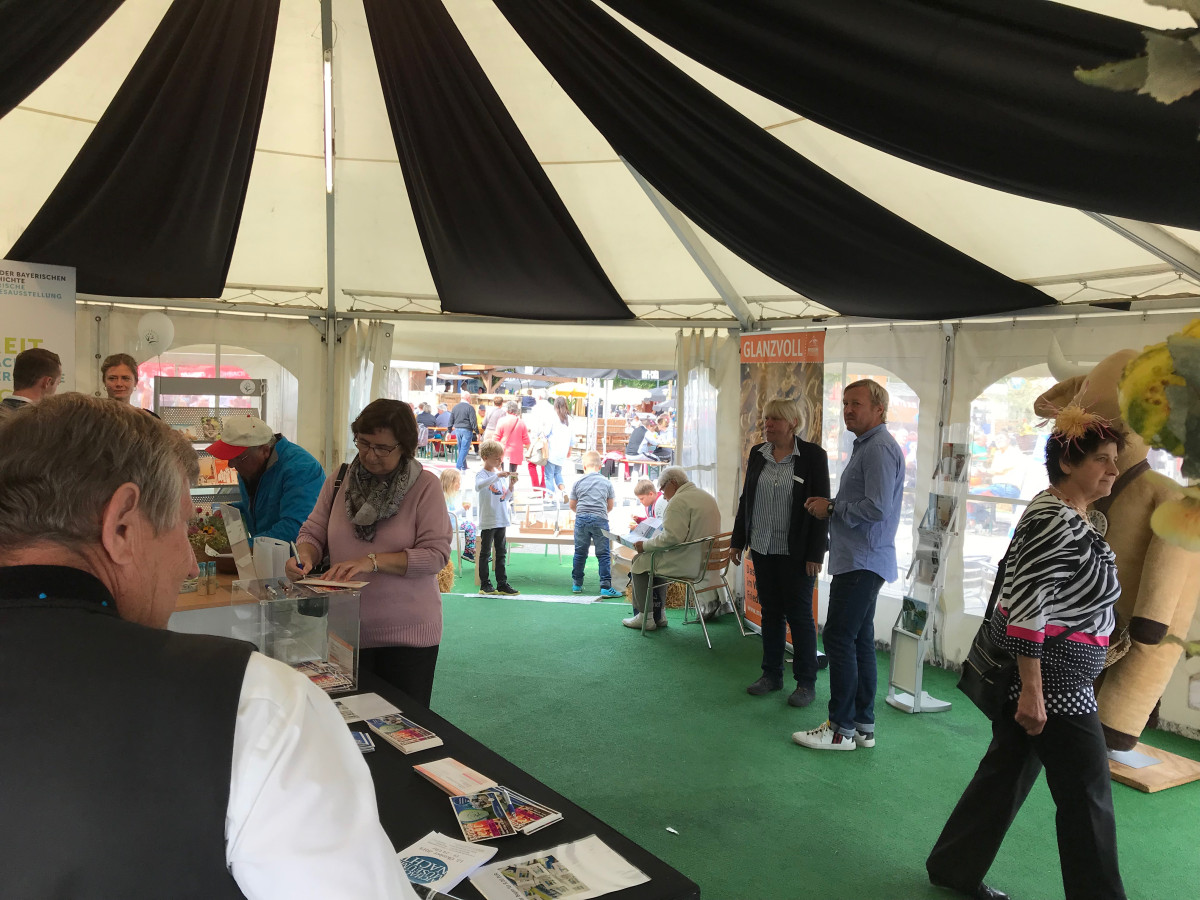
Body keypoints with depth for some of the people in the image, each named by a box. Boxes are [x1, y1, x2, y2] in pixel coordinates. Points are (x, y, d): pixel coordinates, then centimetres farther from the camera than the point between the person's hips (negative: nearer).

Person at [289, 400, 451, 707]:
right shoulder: (339, 480, 4)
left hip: (407, 633, -3)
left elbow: (436, 554, -15)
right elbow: (313, 532, 6)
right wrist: (305, 555, -17)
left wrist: (372, 561, -22)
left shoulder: (425, 486, -9)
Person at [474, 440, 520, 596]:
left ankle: (502, 584, 15)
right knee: (485, 553, 3)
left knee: (502, 553, 10)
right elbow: (479, 486, -33)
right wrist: (498, 476, -36)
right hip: (487, 521, -6)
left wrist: (511, 487, -3)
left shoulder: (501, 474, 11)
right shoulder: (482, 474, -8)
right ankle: (485, 585, 10)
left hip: (501, 520, 7)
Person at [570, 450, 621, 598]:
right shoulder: (606, 482, 6)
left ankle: (577, 584, 21)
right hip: (600, 519, -1)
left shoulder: (578, 482, 6)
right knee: (603, 554, 1)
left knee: (580, 553, 12)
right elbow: (610, 506, 13)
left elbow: (572, 505, 12)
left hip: (581, 519, 1)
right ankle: (606, 587, -3)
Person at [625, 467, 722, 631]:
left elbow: (672, 537, -25)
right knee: (657, 558, 27)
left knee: (640, 561, 8)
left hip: (688, 565, -10)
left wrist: (645, 545, -12)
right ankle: (658, 614, 28)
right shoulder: (707, 496, 14)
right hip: (707, 561, 10)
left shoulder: (679, 501, -17)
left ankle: (645, 617, 13)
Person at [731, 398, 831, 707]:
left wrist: (815, 554, -13)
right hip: (763, 549, 5)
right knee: (770, 612, 13)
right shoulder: (757, 454, 7)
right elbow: (746, 499, 14)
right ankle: (771, 675, 24)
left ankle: (806, 682, 13)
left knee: (799, 615, 2)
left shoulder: (812, 456, -8)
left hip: (796, 552, -5)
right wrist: (737, 540, 12)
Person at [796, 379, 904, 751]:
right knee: (859, 641, 13)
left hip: (862, 562, -11)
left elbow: (877, 508, -24)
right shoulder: (866, 446, 19)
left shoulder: (880, 448, -15)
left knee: (839, 639, -7)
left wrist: (831, 507, -12)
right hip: (860, 561, 11)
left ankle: (841, 729, 0)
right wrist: (830, 505, 7)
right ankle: (863, 726, 20)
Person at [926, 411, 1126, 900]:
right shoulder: (1055, 522, -21)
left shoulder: (1069, 515, 11)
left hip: (1051, 670, 10)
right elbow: (1026, 606, -25)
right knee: (1087, 795, 0)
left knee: (1007, 771, 17)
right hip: (1048, 674, -10)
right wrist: (1031, 691, -26)